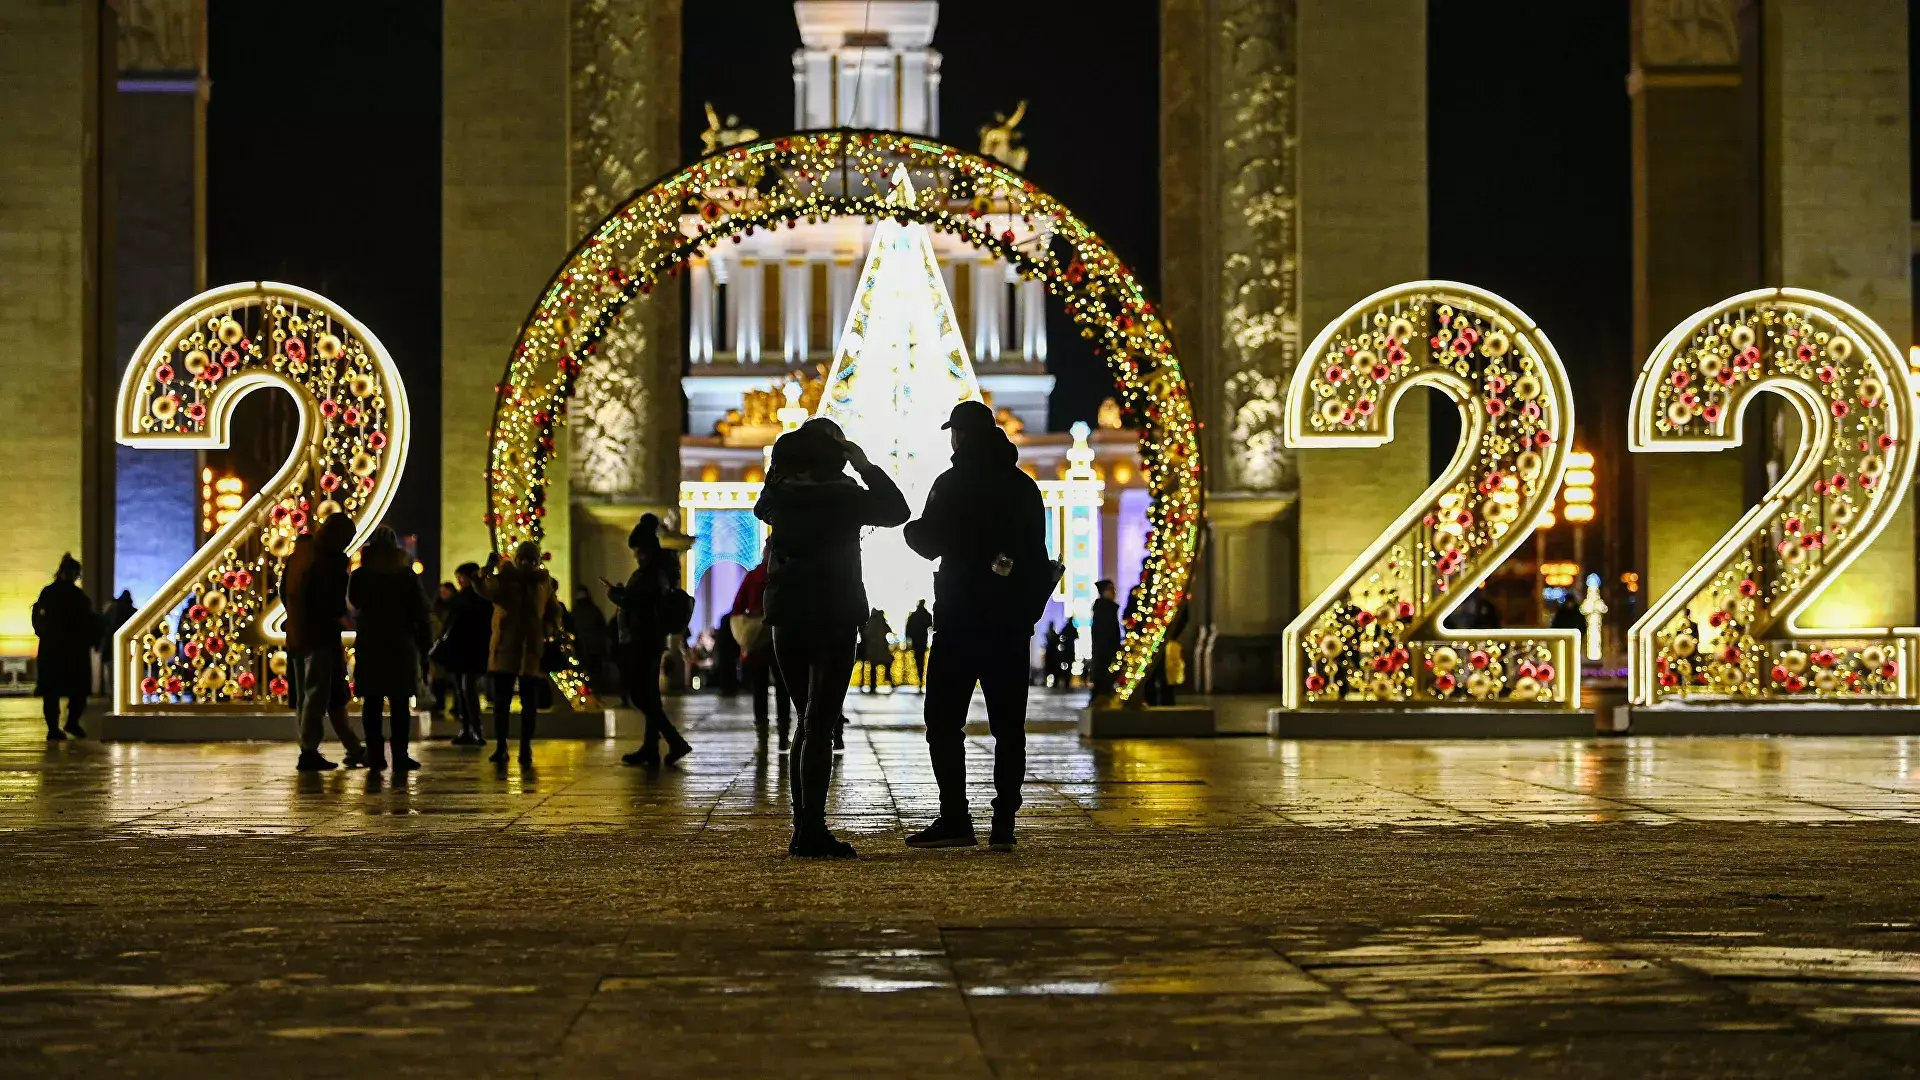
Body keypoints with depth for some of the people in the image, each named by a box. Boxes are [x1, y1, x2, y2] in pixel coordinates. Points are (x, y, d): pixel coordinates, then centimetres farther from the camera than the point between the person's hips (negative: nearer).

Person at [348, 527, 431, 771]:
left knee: (372, 703, 5)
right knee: (400, 704, 1)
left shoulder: (359, 576, -2)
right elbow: (420, 612, -2)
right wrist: (423, 646, 4)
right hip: (400, 647, -1)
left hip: (368, 646, 1)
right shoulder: (407, 575, -3)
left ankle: (375, 755, 1)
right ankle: (400, 756, -3)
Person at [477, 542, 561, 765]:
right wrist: (488, 571, -41)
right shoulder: (504, 577, 2)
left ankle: (526, 749, 7)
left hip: (532, 650, 1)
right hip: (505, 648, -1)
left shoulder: (544, 581, 8)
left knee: (530, 703, 2)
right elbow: (487, 590, -20)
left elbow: (554, 612, 15)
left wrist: (548, 630, -4)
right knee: (501, 700, -1)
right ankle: (500, 747, 5)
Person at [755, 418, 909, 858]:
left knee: (809, 723, 14)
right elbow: (897, 509, 2)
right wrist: (867, 467, 7)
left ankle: (804, 830, 13)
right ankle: (812, 831, -12)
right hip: (834, 619, -5)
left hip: (787, 619, 5)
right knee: (820, 726, -6)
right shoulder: (843, 496, -10)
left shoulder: (779, 496, 2)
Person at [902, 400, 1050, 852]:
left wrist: (912, 528, 14)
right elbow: (1037, 556, 14)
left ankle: (955, 820, -7)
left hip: (961, 619, -5)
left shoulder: (953, 483, -7)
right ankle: (1004, 823, 2)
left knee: (944, 721, 0)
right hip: (1014, 621, 5)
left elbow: (929, 544, -7)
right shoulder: (1025, 487, 11)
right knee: (1008, 725, 6)